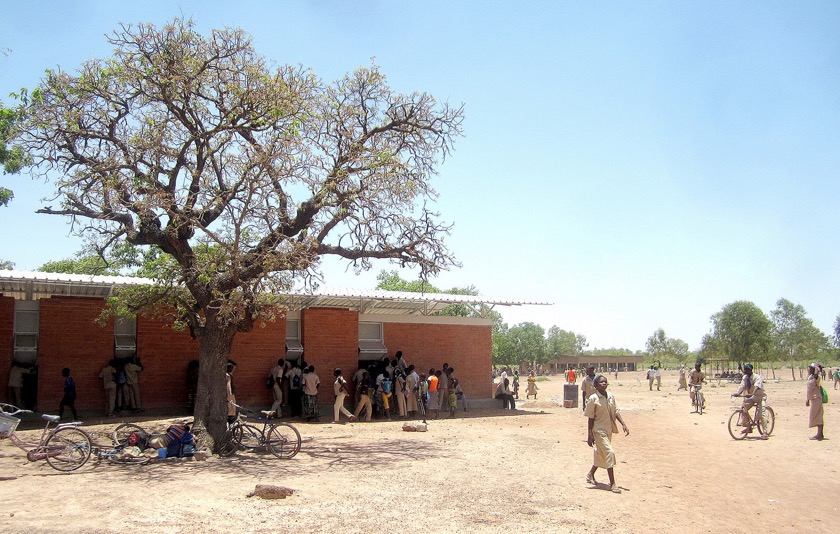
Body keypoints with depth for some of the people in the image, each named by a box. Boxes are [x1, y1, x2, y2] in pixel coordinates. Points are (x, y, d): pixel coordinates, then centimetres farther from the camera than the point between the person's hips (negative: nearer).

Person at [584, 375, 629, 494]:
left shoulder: (611, 396, 3)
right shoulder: (593, 399, -14)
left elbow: (616, 411, 9)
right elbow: (591, 418, -11)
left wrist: (623, 424, -2)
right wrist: (590, 435, -11)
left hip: (609, 429, 7)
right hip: (599, 430, -7)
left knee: (601, 453, 17)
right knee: (609, 453, -13)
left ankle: (590, 474, 39)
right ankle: (612, 484, -7)